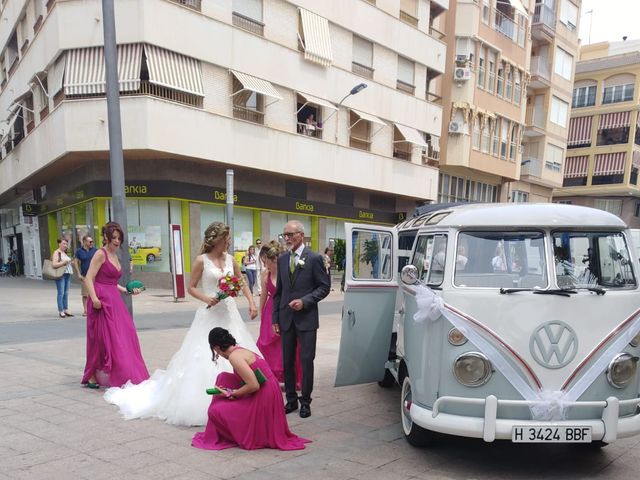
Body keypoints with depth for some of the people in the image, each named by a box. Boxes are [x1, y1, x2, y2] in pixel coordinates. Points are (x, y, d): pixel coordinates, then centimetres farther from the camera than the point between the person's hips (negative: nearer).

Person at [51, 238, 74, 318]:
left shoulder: (65, 253, 18)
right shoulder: (56, 253, -6)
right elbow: (54, 264, -17)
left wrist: (70, 262, 15)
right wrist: (64, 262, -17)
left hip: (67, 274, 8)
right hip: (60, 275, -8)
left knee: (66, 293, 9)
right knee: (61, 293, -6)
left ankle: (66, 310, 13)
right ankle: (61, 311, -2)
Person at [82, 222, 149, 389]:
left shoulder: (115, 256, 17)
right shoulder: (100, 254, -7)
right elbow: (89, 279, -15)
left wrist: (127, 290, 15)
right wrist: (94, 299, -25)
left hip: (114, 301, 8)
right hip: (102, 301, -8)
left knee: (122, 338, 8)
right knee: (103, 340, -3)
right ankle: (91, 377, 9)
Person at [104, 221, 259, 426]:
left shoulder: (231, 259, 7)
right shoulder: (202, 260, -6)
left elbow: (242, 283, 16)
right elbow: (191, 288, -2)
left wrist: (251, 303, 5)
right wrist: (207, 299, -18)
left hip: (229, 314, 5)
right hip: (210, 315, -5)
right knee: (204, 360, -4)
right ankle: (199, 405, 11)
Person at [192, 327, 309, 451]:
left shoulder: (234, 356, -17)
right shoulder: (241, 350, 12)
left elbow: (254, 385, -22)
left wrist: (230, 394, -10)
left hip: (263, 399, -9)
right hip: (268, 393, 10)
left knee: (215, 411, -3)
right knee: (223, 378, 15)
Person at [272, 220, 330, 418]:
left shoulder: (314, 258, -7)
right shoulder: (282, 259, 8)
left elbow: (324, 287, -4)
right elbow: (278, 290, 12)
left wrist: (305, 301, -17)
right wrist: (275, 318, 8)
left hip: (306, 318, -4)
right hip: (286, 318, 5)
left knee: (306, 361, 2)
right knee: (287, 361, 11)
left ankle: (305, 401, 18)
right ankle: (291, 400, 25)